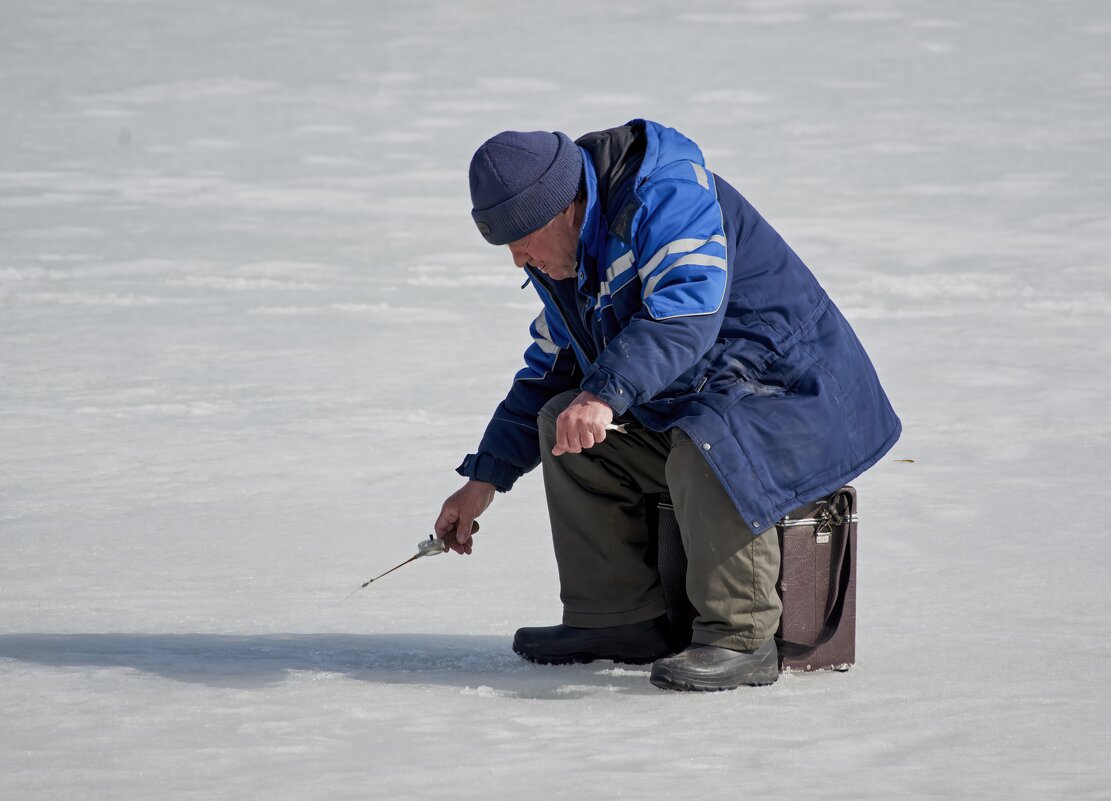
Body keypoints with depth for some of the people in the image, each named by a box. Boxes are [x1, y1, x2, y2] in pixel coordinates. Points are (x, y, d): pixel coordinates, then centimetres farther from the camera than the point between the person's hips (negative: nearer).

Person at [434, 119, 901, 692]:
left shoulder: (665, 194, -21)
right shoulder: (567, 255, 9)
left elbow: (687, 310, -37)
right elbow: (550, 370, 20)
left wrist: (605, 392, -48)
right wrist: (485, 480, 15)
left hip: (792, 395, -10)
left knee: (704, 451, -37)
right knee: (563, 424, 4)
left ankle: (740, 638, -24)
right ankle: (621, 621, 4)